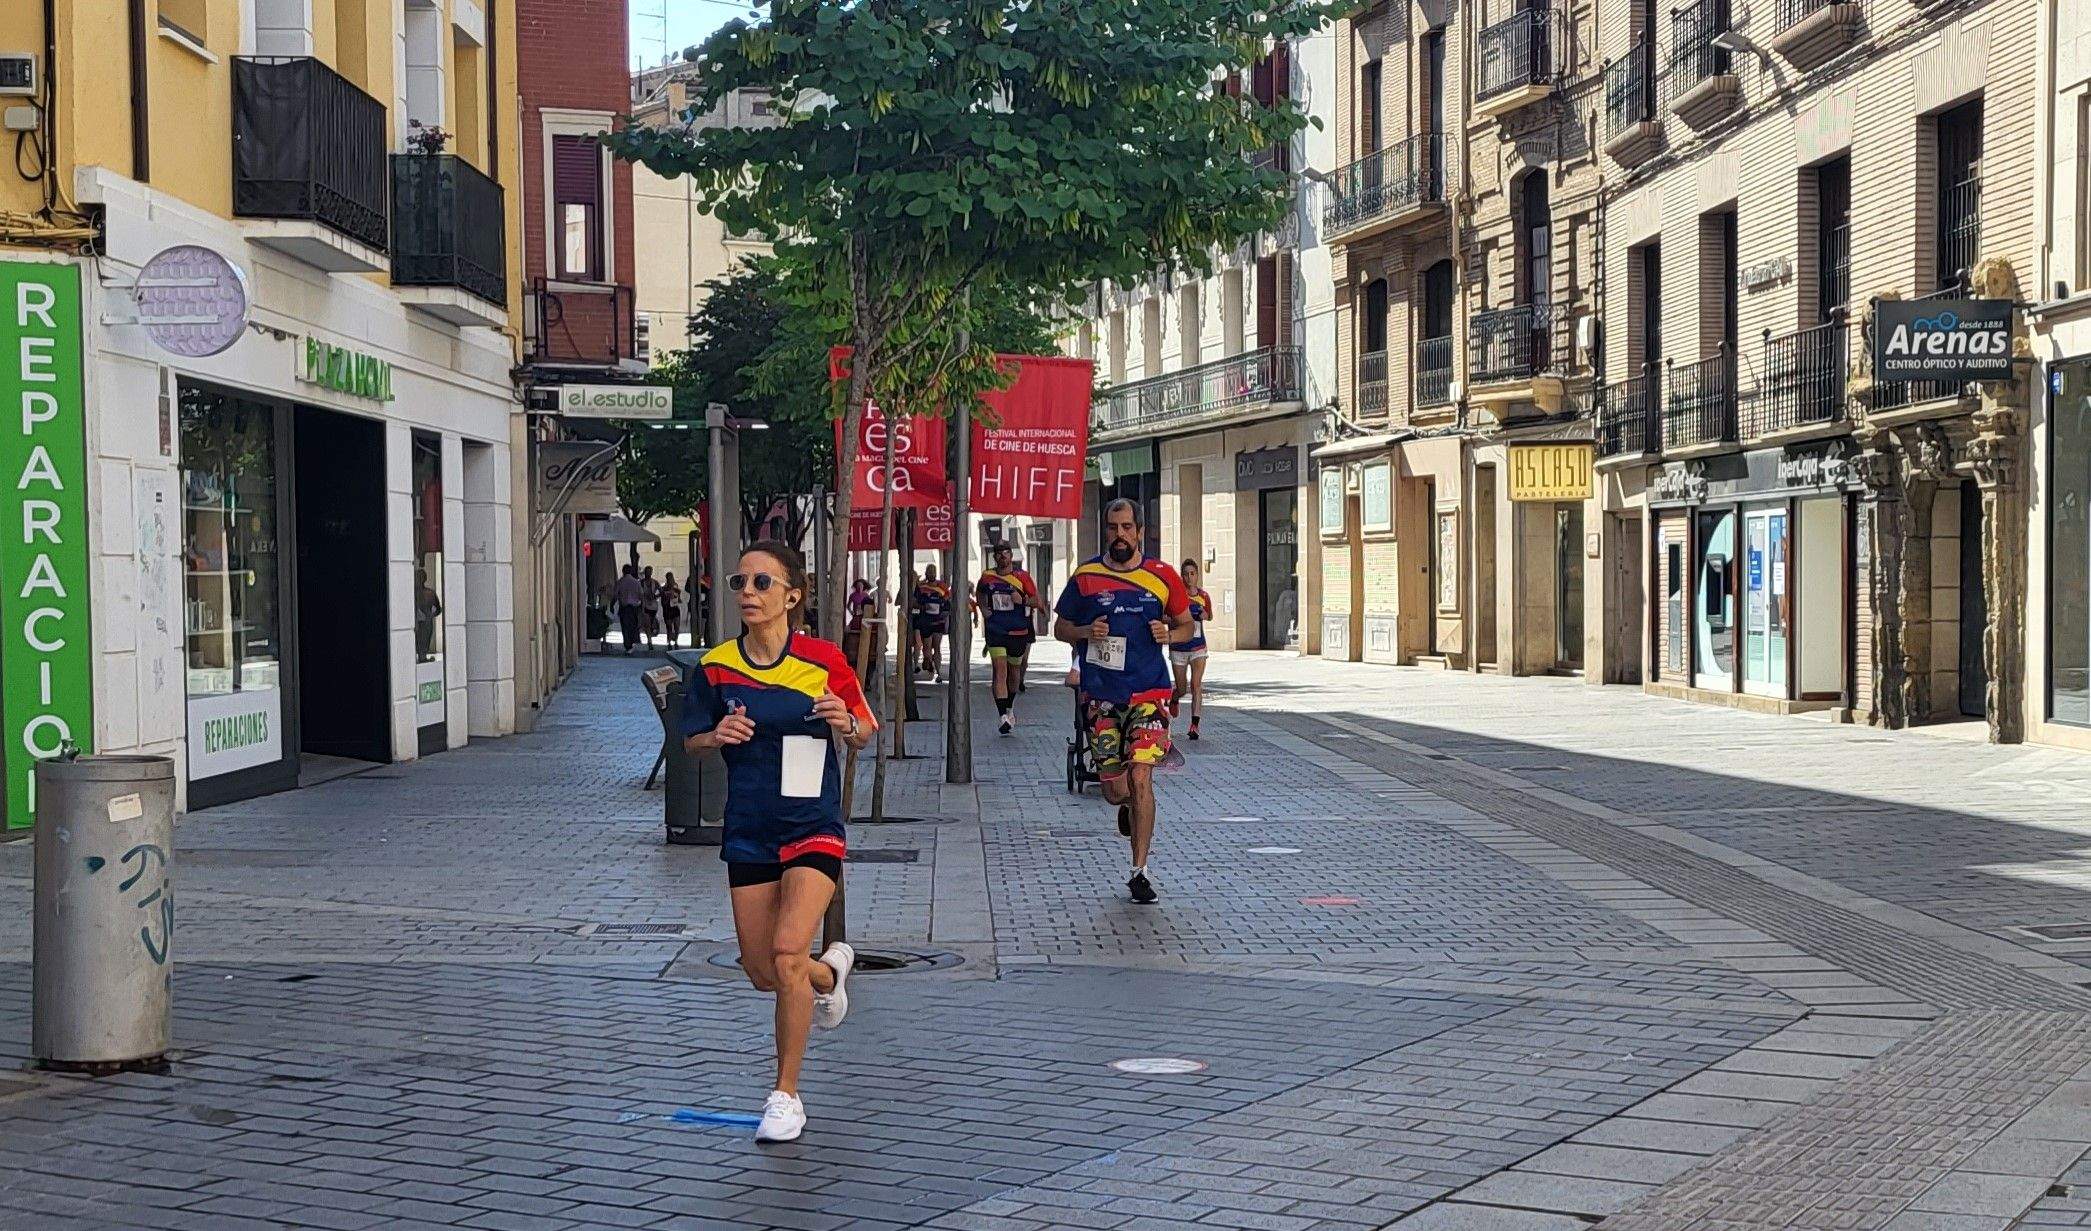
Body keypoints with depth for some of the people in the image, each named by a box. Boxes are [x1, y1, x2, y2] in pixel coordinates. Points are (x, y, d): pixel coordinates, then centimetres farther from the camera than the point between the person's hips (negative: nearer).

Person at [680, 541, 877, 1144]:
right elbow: (692, 740, 8)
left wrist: (846, 723, -20)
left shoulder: (825, 659, -9)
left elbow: (864, 733, 3)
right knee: (762, 973, 8)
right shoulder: (716, 666, -3)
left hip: (813, 824, -3)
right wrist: (718, 735, -15)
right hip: (748, 830, 4)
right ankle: (830, 968, 46)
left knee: (787, 954, -20)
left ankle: (786, 1096, -3)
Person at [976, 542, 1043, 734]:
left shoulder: (1022, 577, -3)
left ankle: (1010, 707, 41)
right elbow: (979, 594, 24)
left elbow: (1038, 602, -2)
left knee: (1014, 671, 16)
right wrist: (983, 608, 6)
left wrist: (1023, 600, -21)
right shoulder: (987, 577, 3)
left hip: (1018, 631, 0)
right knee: (1000, 671, -13)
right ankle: (1004, 717, -18)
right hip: (996, 631, 0)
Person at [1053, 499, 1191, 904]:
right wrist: (1087, 632, -10)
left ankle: (1139, 871, -7)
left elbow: (1186, 624, 13)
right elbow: (1060, 627, 11)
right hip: (1102, 696, 2)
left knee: (1140, 776, -15)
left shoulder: (1162, 576, 2)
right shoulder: (1086, 577, 3)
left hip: (1148, 692, -1)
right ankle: (1129, 807, 44)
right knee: (1114, 790, 4)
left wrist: (1169, 634, -9)